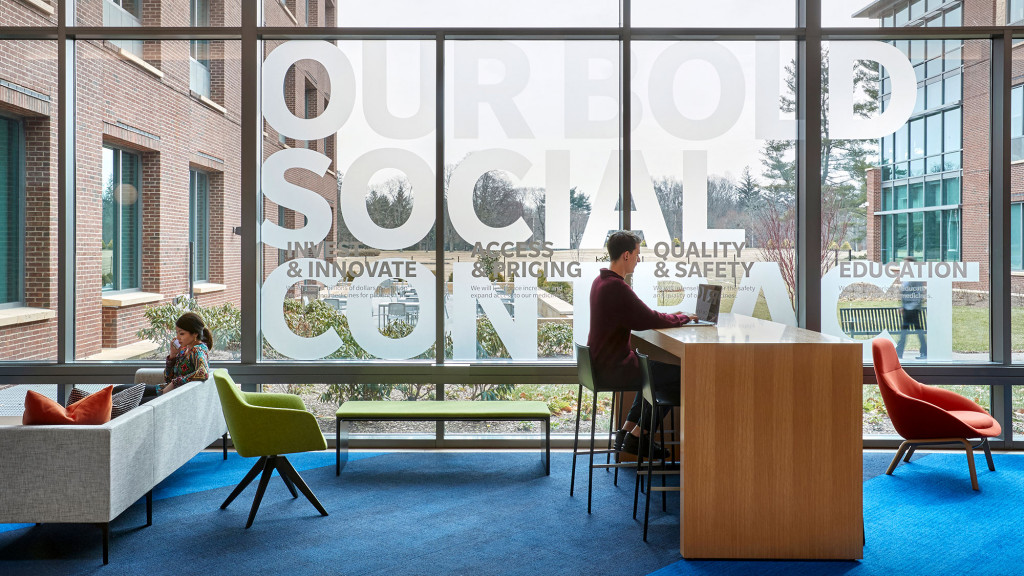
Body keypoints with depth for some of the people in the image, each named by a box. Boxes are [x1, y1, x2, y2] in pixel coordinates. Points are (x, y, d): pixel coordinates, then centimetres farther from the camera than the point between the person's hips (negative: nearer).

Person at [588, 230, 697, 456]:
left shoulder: (600, 281, 9)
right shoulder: (616, 287, -23)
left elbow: (639, 318, 16)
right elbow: (649, 320, -18)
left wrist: (672, 317, 7)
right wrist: (683, 318, -1)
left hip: (602, 362, 10)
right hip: (613, 368, -10)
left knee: (654, 371, 28)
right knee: (678, 376, -1)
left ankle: (626, 431, 25)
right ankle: (636, 438, 6)